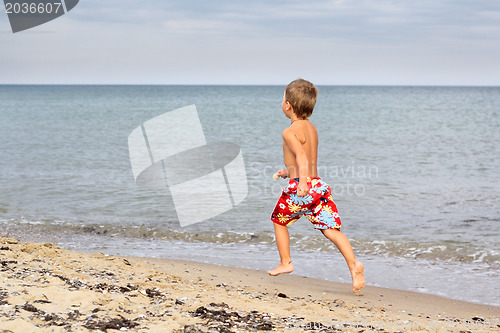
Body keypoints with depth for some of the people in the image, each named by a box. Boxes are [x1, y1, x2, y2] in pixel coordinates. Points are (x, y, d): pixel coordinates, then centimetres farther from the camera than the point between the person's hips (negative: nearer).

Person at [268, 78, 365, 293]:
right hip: (318, 184, 6)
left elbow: (301, 156, -27)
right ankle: (353, 263, -21)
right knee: (331, 229, -2)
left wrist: (302, 183, -39)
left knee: (279, 220, 20)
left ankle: (285, 263, 26)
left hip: (299, 188, -6)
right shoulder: (312, 128, 16)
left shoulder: (289, 132, -9)